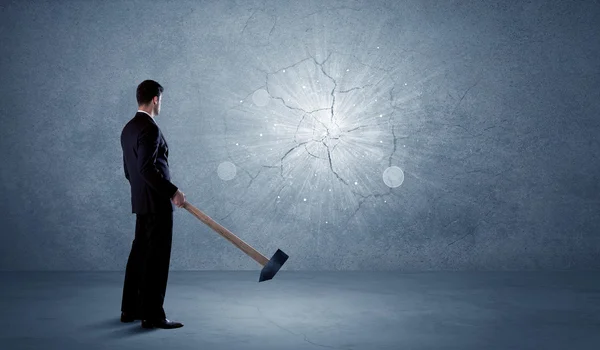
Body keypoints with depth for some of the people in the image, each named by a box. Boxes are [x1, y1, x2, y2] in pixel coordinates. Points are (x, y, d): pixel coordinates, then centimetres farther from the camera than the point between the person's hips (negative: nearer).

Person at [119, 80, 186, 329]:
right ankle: (152, 315, 1)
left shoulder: (128, 128, 13)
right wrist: (173, 191, -21)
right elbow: (147, 168, -25)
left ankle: (130, 309, 21)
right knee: (157, 259, -4)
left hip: (142, 201, 10)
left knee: (140, 255, 14)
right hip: (157, 203, -10)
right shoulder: (150, 129, -17)